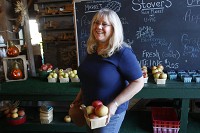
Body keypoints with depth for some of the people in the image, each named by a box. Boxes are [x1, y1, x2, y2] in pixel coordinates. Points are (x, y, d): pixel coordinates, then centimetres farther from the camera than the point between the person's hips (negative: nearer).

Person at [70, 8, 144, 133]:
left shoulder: (122, 53, -21)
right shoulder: (92, 49, 0)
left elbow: (138, 83, -21)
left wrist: (114, 104, -26)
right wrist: (80, 96, 9)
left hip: (109, 113, -7)